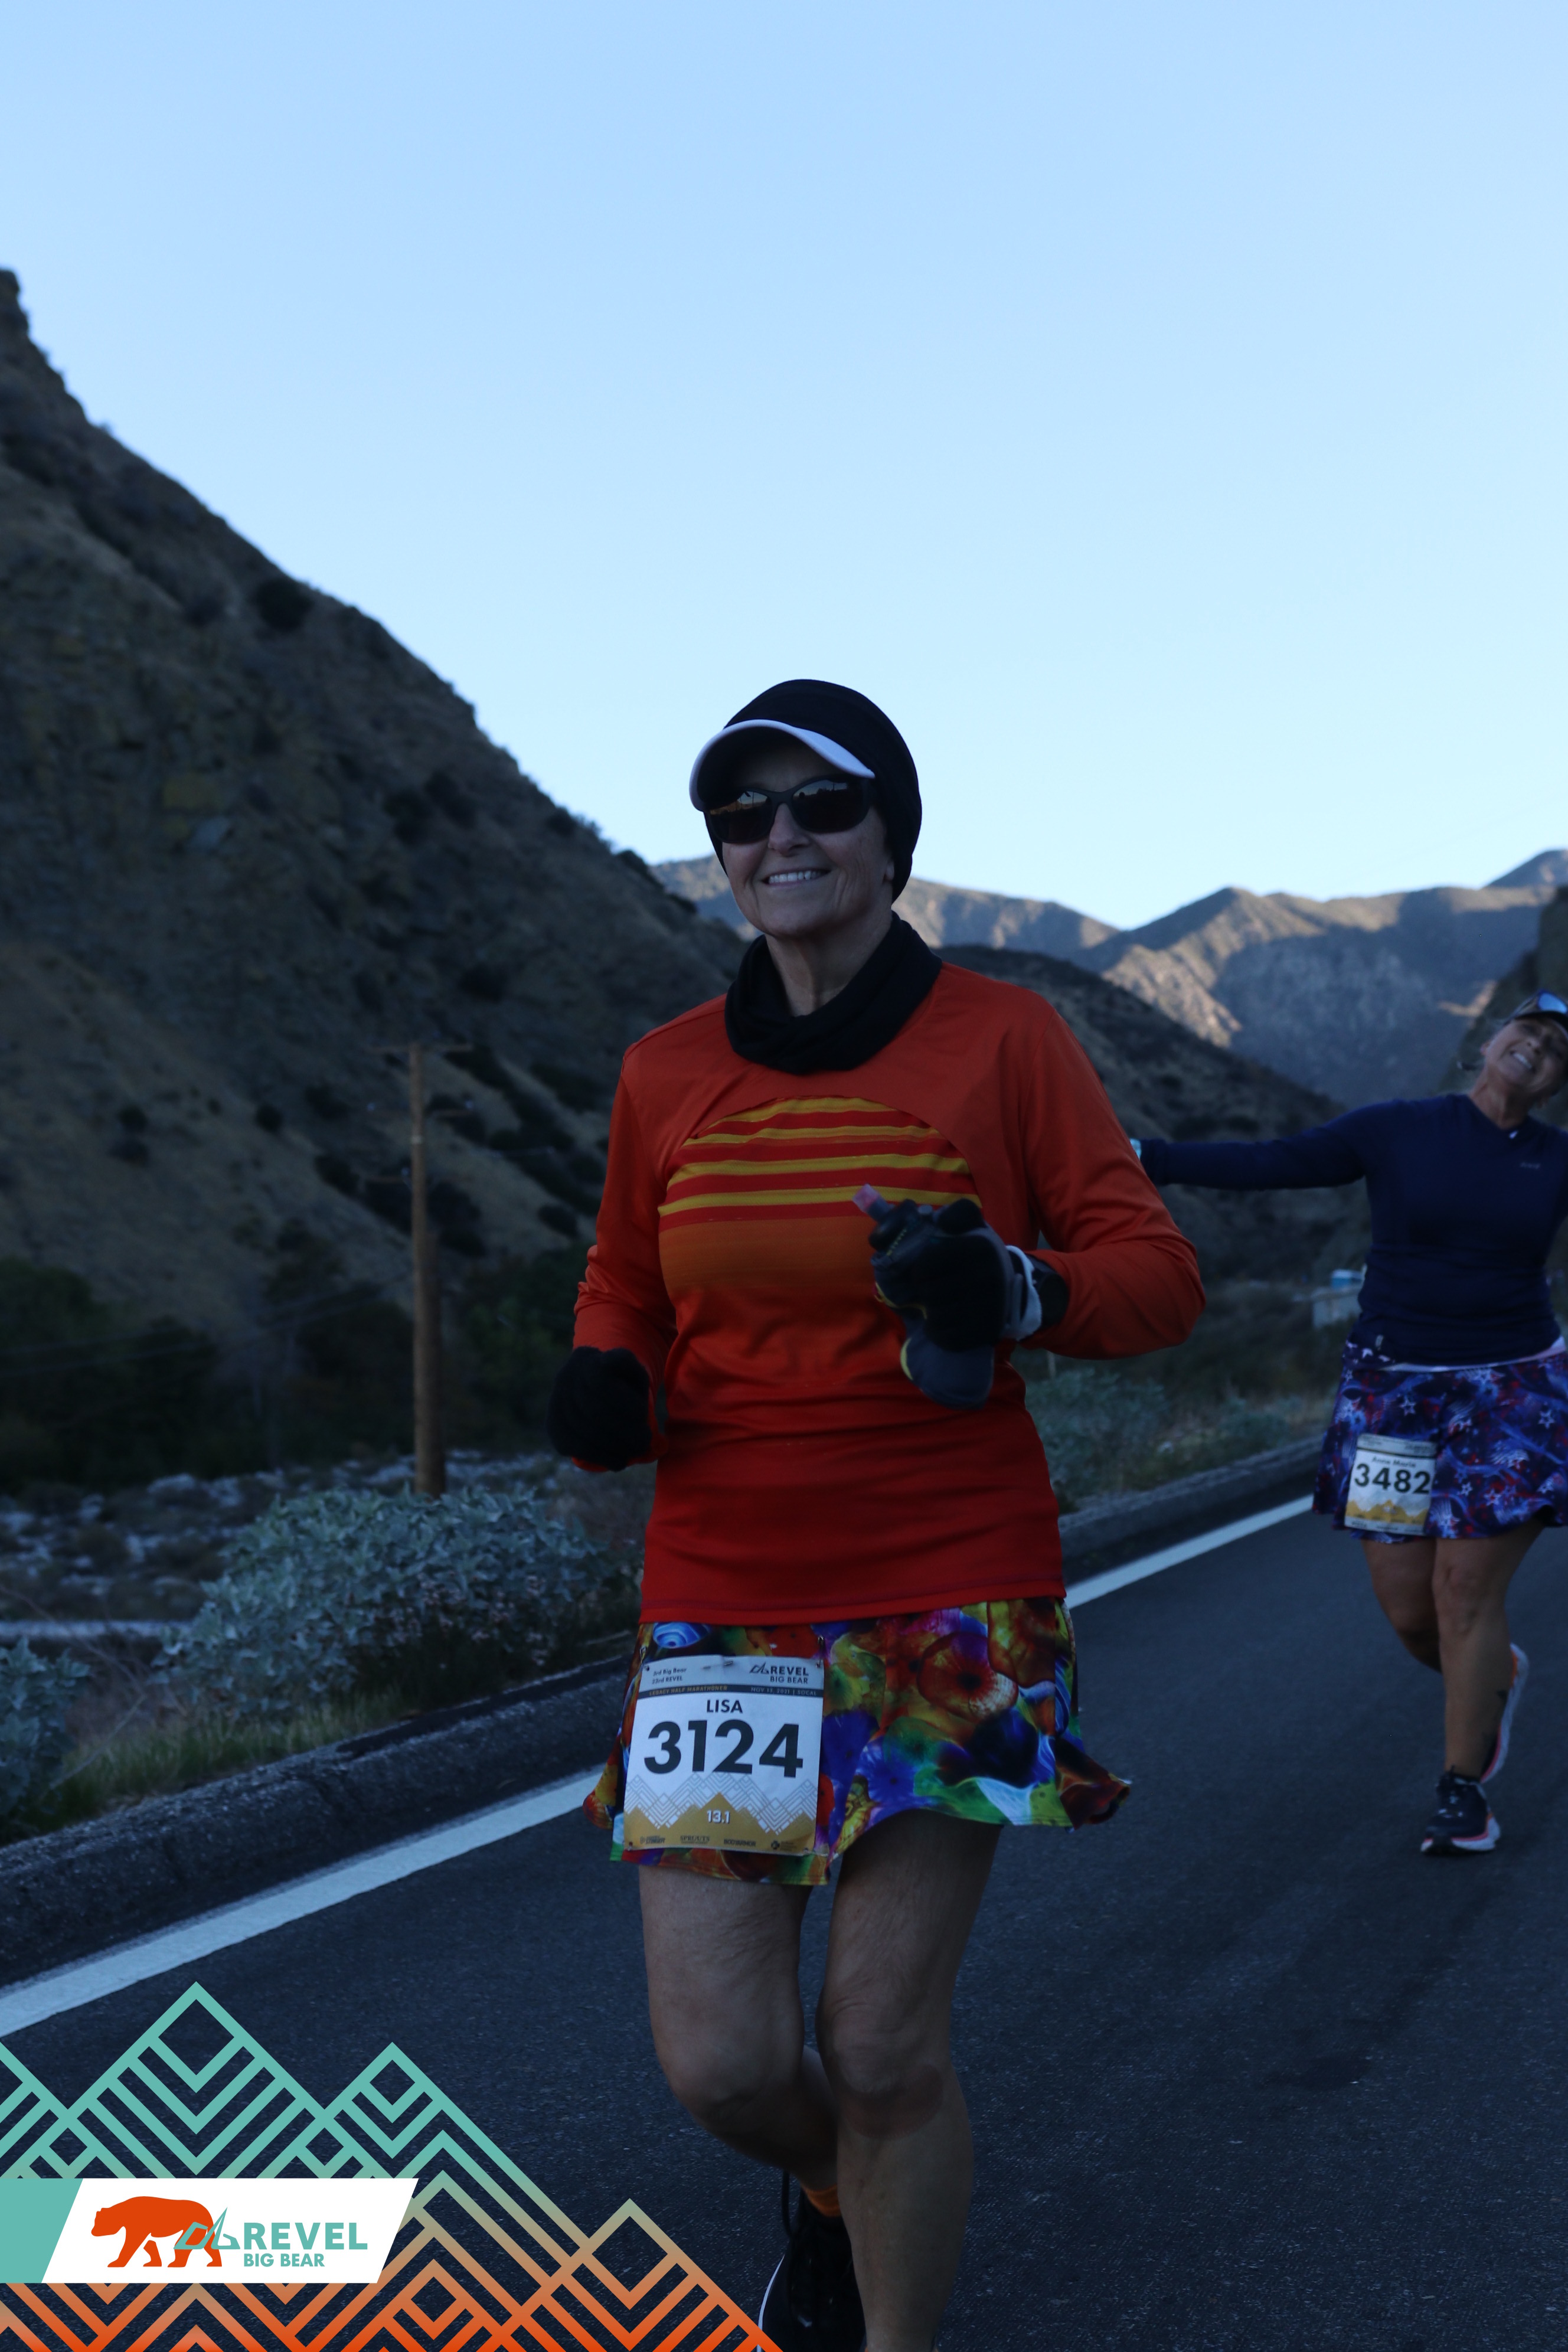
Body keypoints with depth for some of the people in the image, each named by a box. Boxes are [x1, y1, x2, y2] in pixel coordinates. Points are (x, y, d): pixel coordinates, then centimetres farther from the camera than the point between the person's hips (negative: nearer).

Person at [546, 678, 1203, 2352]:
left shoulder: (998, 1038, -2)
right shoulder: (665, 1074, 5)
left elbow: (1155, 1272, -3)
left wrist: (1013, 1290, -24)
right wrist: (608, 1382, -4)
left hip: (951, 1601, -2)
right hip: (724, 1607, 2)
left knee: (883, 2049, -2)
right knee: (718, 2065, -1)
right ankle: (829, 2193, 36)